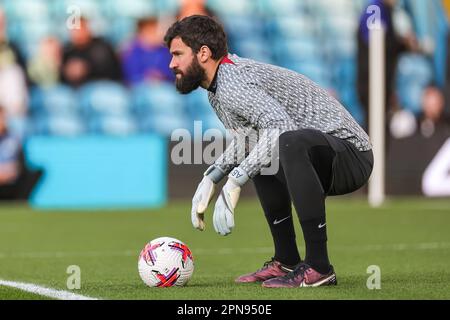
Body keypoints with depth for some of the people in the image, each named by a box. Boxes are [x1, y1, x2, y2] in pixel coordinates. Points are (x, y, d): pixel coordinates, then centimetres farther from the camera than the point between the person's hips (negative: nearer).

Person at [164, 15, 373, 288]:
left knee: (291, 142, -40)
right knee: (257, 157, 31)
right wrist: (210, 180, 13)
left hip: (351, 154, -11)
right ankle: (286, 262, 27)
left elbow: (281, 126, -33)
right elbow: (244, 140, 27)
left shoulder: (231, 83, -18)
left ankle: (318, 267, -33)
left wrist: (234, 185, -31)